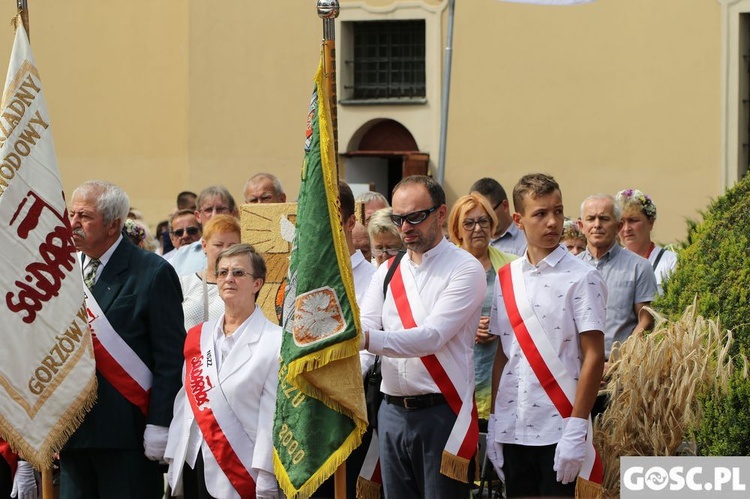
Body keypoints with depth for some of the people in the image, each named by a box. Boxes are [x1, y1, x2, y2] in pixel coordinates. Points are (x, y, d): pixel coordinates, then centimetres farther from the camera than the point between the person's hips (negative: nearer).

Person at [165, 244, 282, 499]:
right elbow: (185, 401, 12)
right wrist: (173, 464, 7)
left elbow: (272, 416, -10)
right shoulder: (197, 336, 11)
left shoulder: (274, 342, -6)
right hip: (194, 467, 5)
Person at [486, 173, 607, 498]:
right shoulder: (506, 278, 10)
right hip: (512, 430, 5)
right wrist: (493, 422, 9)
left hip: (558, 431, -5)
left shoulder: (581, 279, -4)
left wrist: (576, 429, -14)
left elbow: (594, 357, -8)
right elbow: (502, 355, 14)